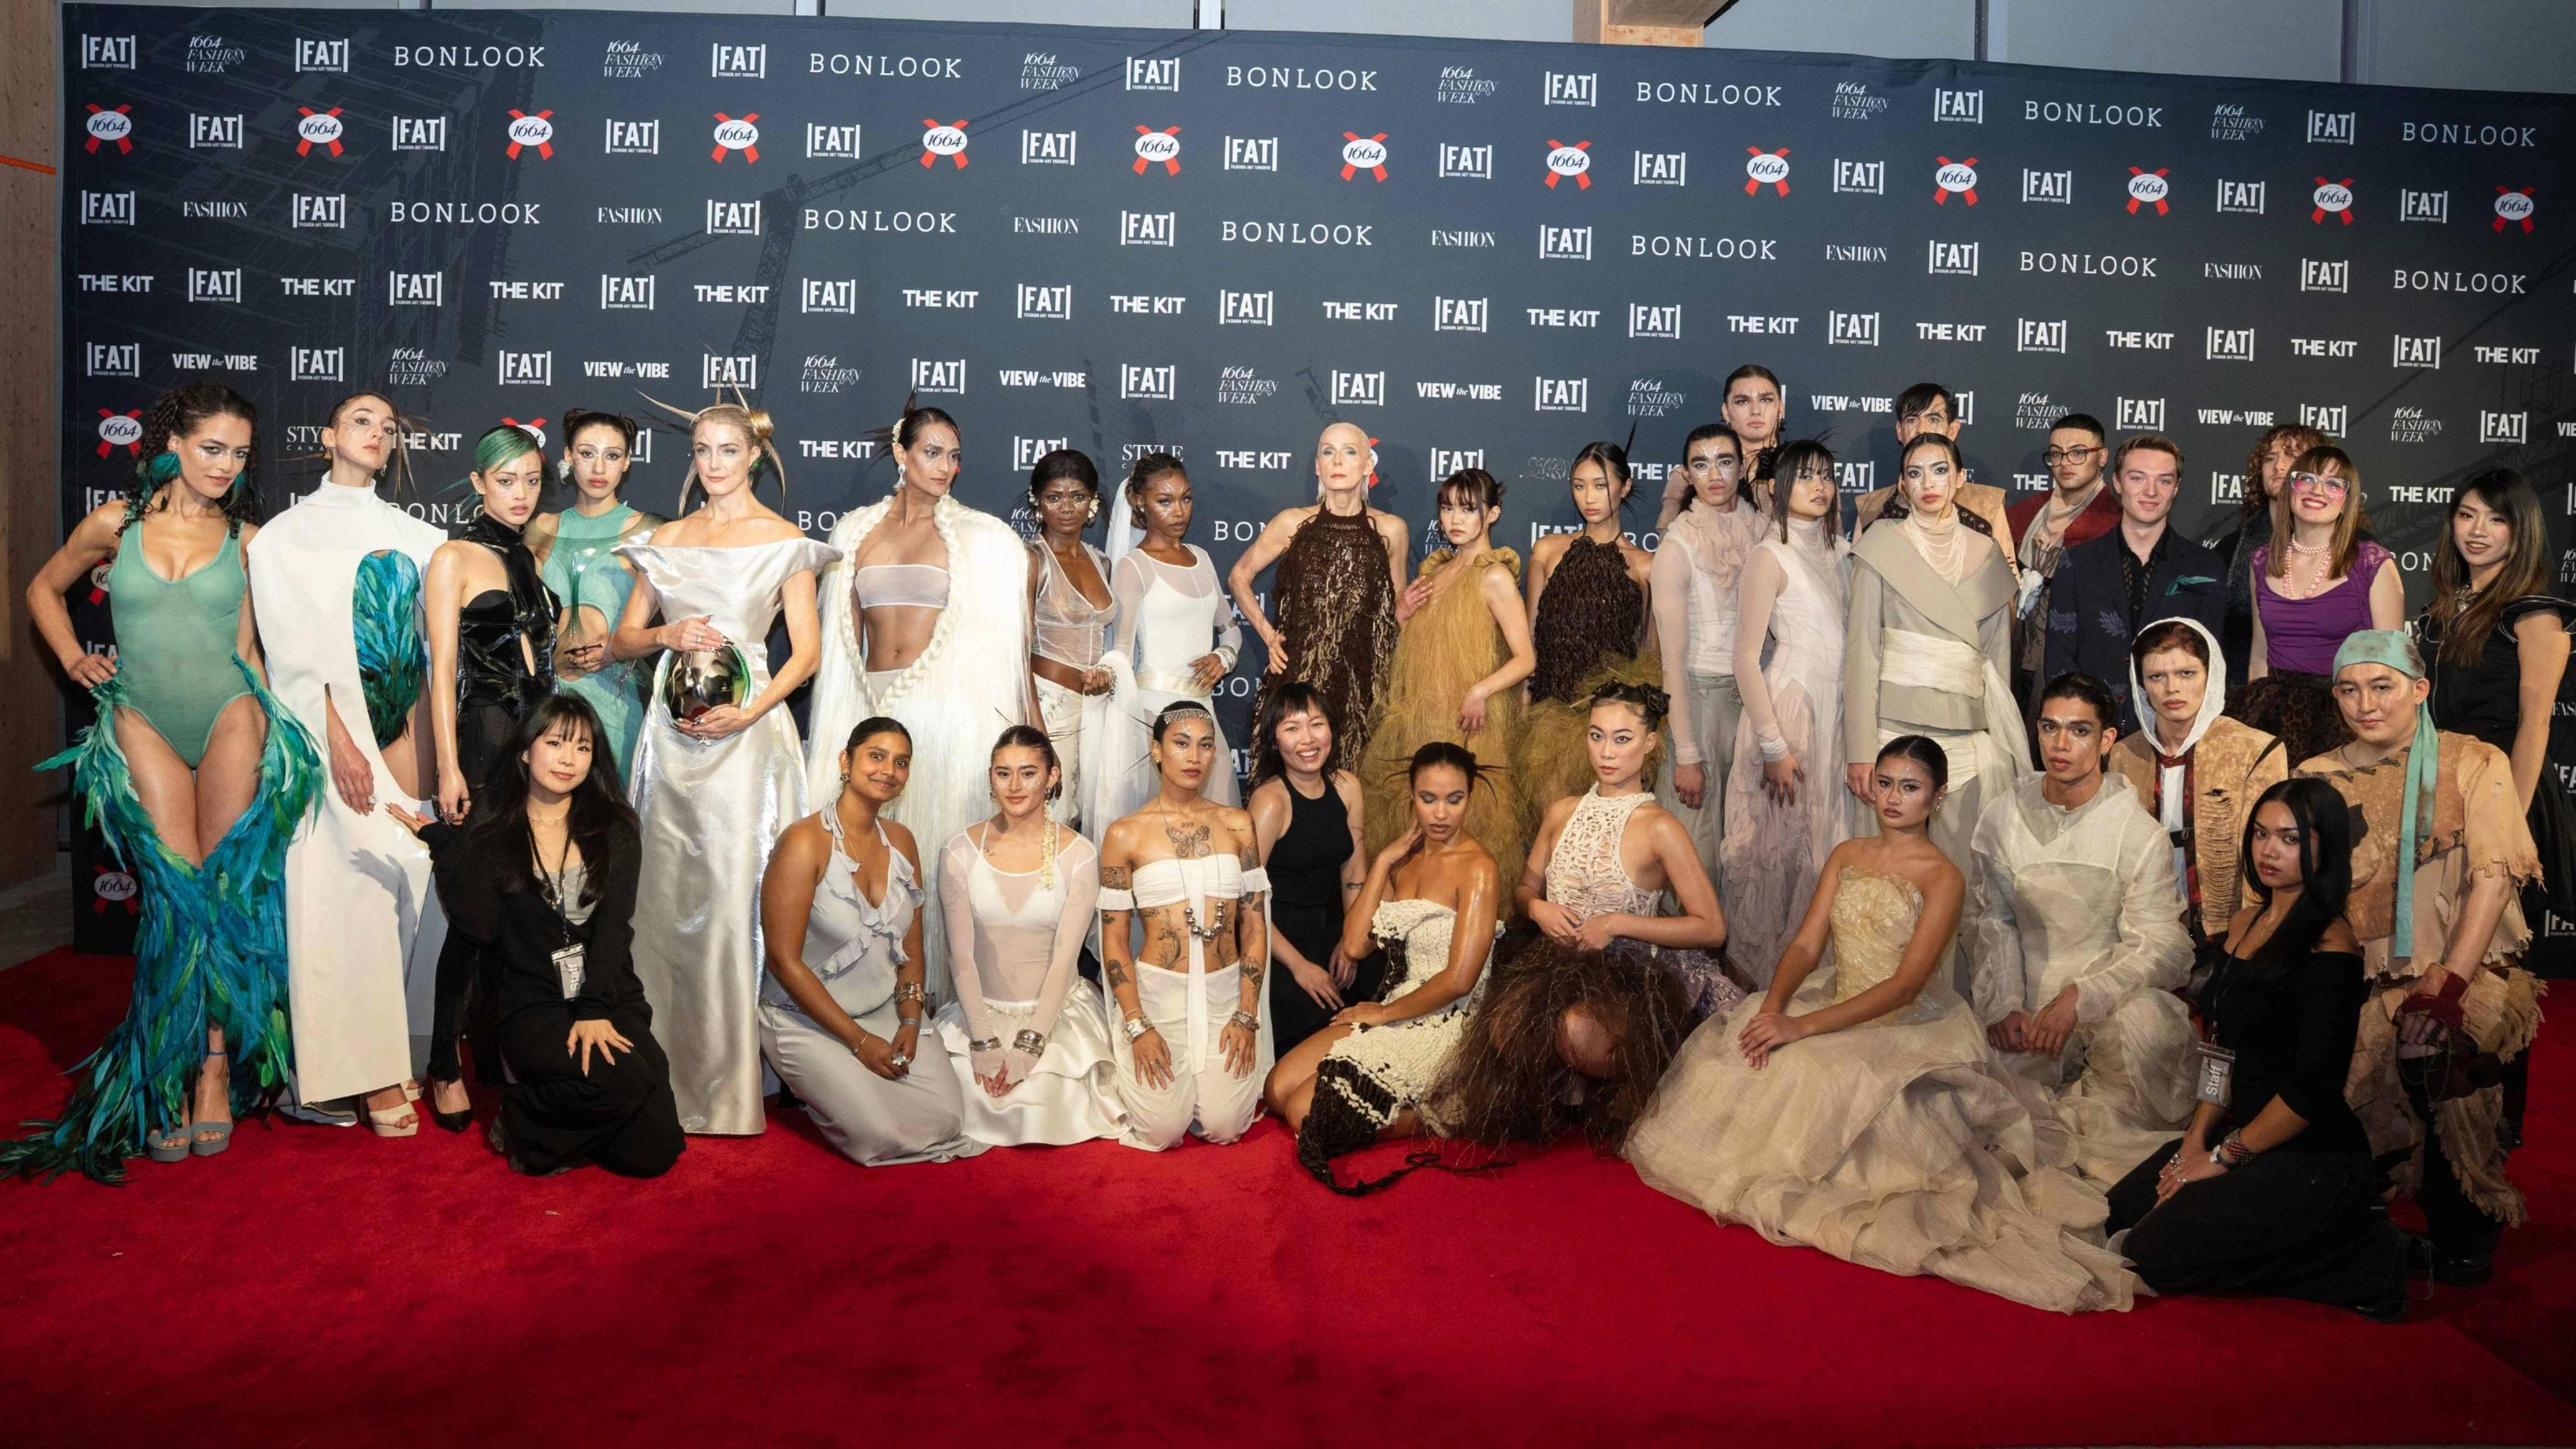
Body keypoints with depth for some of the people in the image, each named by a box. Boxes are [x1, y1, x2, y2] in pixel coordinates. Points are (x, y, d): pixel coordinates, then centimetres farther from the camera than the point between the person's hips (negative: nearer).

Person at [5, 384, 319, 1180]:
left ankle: (211, 1069, 1)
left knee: (220, 889, -6)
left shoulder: (246, 539, 8)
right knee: (179, 891, -8)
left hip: (229, 714, 0)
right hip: (143, 724, 0)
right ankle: (174, 1081, 1)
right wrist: (74, 660, 11)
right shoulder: (116, 524, 7)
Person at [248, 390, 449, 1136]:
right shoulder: (289, 534, 5)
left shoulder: (415, 535, 15)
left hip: (408, 730, 3)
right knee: (347, 893, -5)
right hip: (337, 734, -3)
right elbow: (297, 653, -4)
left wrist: (420, 735, -3)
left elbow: (436, 641, 9)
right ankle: (369, 1071, -2)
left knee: (415, 880, -1)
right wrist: (339, 742, -13)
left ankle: (400, 1051, 9)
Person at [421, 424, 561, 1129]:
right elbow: (443, 668, -8)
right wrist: (449, 768, -13)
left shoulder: (528, 559, 16)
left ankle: (497, 1055, 18)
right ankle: (446, 1070, 4)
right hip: (484, 739, -6)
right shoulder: (455, 558, -3)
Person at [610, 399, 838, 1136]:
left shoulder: (783, 540, 3)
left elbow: (806, 652, -2)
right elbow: (622, 638, 16)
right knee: (667, 896, 5)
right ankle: (671, 1071, 16)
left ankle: (729, 1086, 1)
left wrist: (747, 714, -15)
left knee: (732, 896, -7)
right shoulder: (667, 540, 14)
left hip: (745, 730, -4)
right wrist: (667, 635, -5)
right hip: (671, 729, 4)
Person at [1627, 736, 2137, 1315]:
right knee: (1747, 1040, -12)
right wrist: (1774, 1005, -20)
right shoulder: (1847, 856, 9)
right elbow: (1806, 945, 3)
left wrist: (1803, 1027, -26)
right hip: (1840, 1010, 7)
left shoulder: (1943, 878, -11)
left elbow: (1905, 986, -19)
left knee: (1808, 1070, -32)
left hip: (1910, 1029, -7)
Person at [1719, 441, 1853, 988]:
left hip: (1836, 714, 7)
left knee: (1826, 840, 11)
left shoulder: (1836, 551, 11)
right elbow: (1746, 660, -14)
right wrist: (1773, 747, -16)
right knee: (1782, 844, 1)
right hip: (1788, 710, -7)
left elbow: (1847, 640, 17)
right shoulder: (1772, 557, -10)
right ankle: (1766, 978, 16)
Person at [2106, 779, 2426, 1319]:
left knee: (2156, 1254, -14)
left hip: (2315, 1160, -9)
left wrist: (2224, 1156, -12)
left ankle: (2369, 1260, -1)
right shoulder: (2245, 924, 9)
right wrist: (2196, 1141, 2)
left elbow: (2314, 1086, -19)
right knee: (2119, 1217, 3)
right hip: (2244, 1136, 9)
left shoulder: (2330, 946, -17)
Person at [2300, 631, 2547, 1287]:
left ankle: (2465, 1233, -11)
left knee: (2436, 1048, -32)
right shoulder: (2318, 779, 14)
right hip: (2365, 981, 2)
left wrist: (2449, 982, -17)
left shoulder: (2473, 763, 6)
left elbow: (2494, 876, -5)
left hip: (2468, 975, -2)